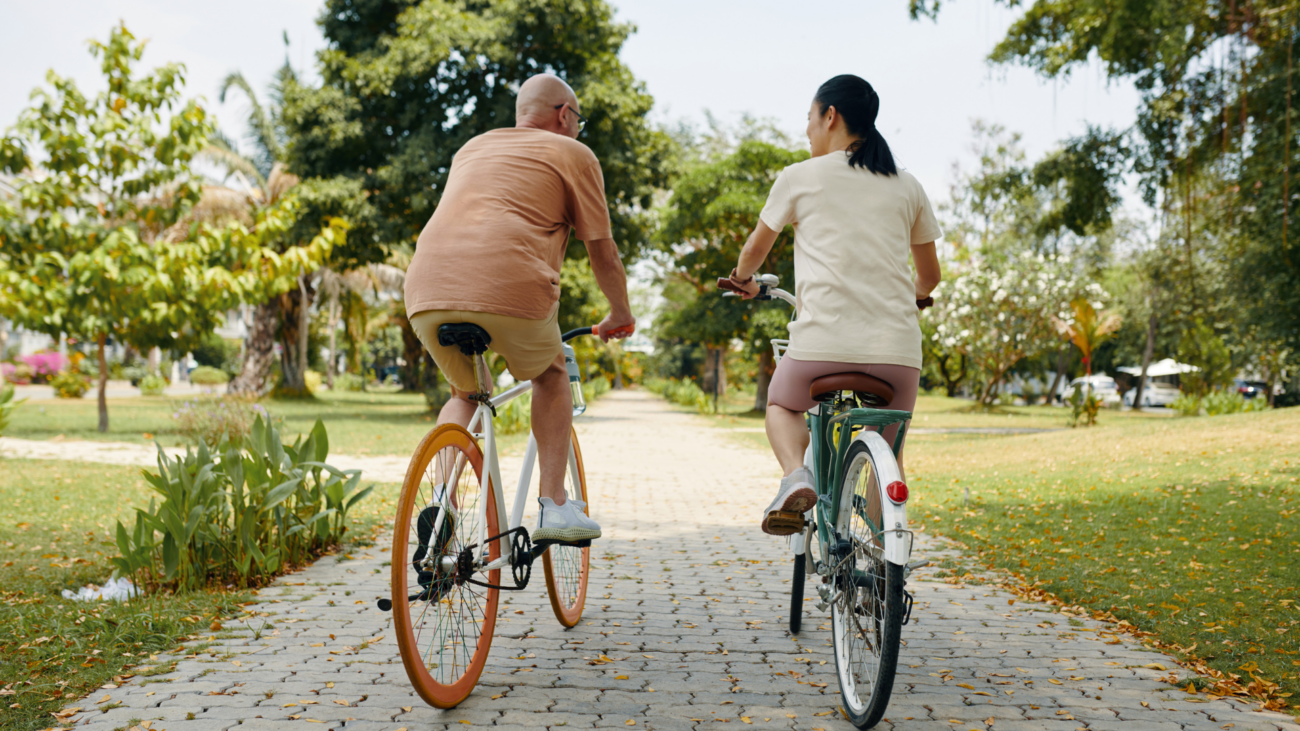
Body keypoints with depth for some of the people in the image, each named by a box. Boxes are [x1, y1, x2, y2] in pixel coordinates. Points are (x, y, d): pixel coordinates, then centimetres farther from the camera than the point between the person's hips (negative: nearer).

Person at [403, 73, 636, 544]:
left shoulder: (472, 148, 33)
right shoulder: (572, 154, 17)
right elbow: (601, 250, 18)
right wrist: (620, 314, 34)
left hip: (426, 289, 4)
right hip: (509, 286, -4)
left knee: (464, 393, 28)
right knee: (551, 377, 24)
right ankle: (554, 506, 15)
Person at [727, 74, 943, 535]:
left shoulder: (800, 177, 6)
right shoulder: (906, 187, 14)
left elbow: (756, 248, 20)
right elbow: (930, 275, 23)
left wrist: (743, 280, 42)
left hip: (823, 340, -2)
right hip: (897, 347, 3)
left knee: (781, 405, 26)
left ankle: (796, 477, -3)